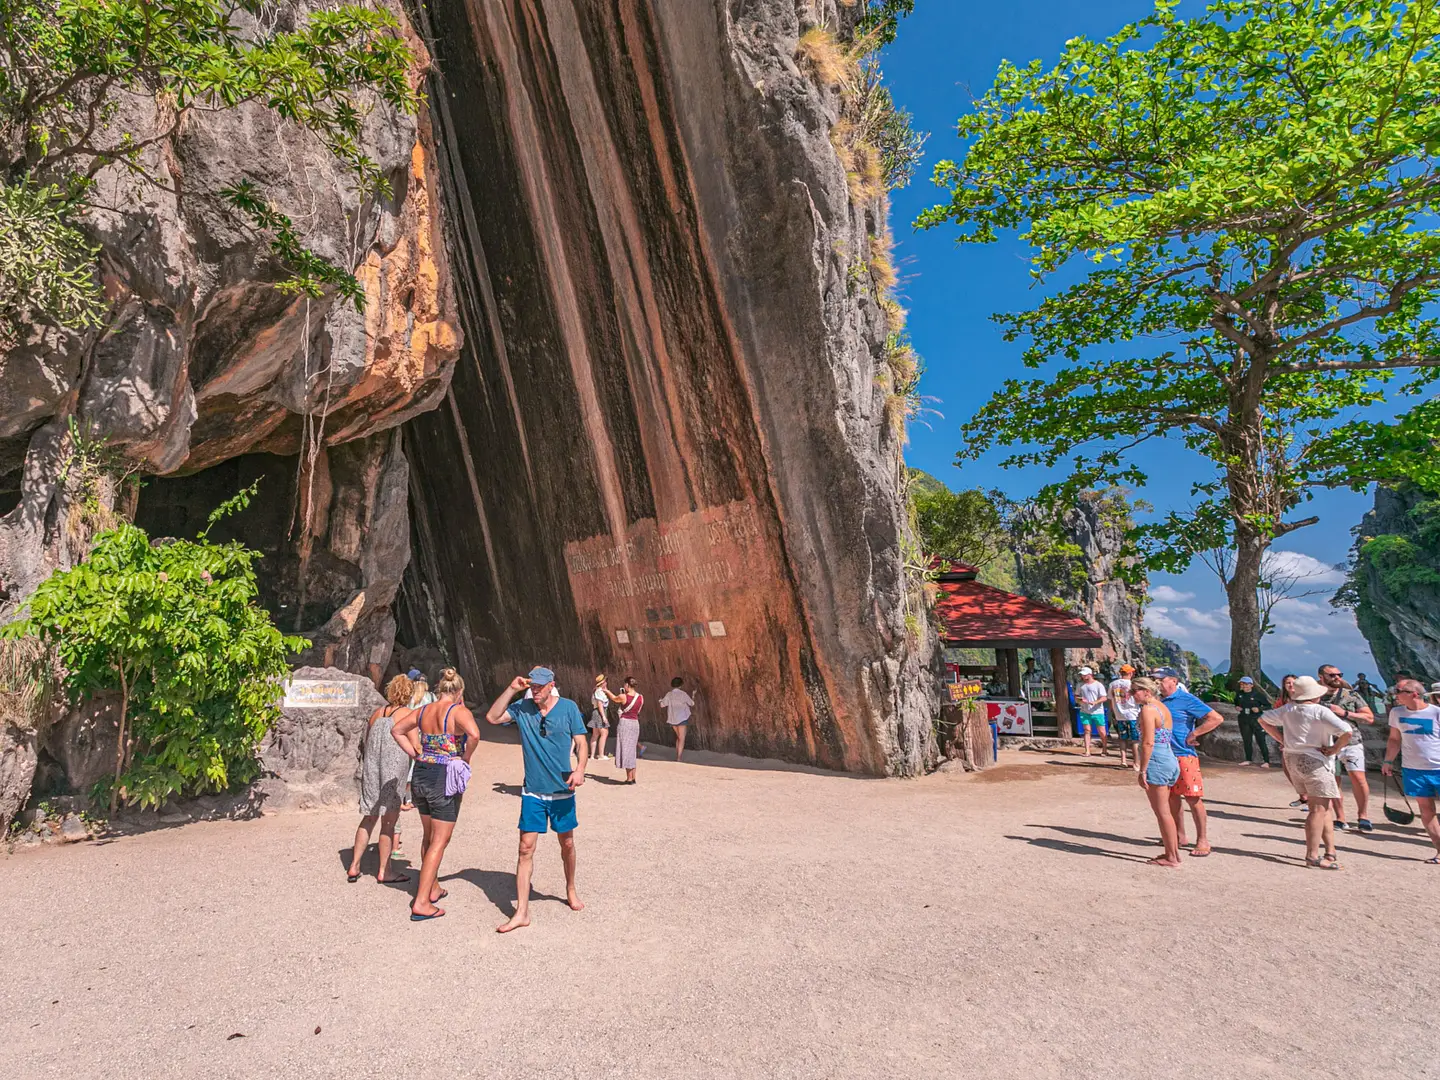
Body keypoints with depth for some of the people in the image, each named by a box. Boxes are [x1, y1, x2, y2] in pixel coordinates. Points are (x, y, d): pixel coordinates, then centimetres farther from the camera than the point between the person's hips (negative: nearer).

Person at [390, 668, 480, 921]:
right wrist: (466, 758, -13)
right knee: (439, 842, 3)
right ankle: (421, 903, 2)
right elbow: (474, 734, -30)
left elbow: (397, 730, 16)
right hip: (444, 779, -7)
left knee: (428, 837, 22)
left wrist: (416, 754, 12)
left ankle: (433, 888, 36)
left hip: (420, 776, 7)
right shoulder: (459, 711, -13)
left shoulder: (424, 711, 7)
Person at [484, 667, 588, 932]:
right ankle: (522, 912, 7)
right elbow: (492, 717, -11)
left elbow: (581, 743, -5)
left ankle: (571, 890, 39)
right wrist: (512, 689, -16)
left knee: (567, 843, 15)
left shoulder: (568, 708, -7)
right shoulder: (521, 708, -2)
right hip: (532, 791, 1)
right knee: (526, 848, -1)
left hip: (563, 791, 0)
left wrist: (580, 769, -22)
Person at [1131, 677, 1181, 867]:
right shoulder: (1163, 708, 14)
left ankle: (1171, 857, 8)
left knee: (1162, 812, 0)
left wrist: (1142, 770, -16)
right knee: (1165, 811, 18)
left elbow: (1148, 743, -19)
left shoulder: (1147, 710, -14)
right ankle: (1174, 852, 24)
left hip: (1156, 761, -10)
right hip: (1170, 760, 10)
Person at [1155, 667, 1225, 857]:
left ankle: (1202, 841, 6)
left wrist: (1194, 734, -15)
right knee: (1172, 797, 14)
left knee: (1193, 798, -3)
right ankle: (1179, 836, 26)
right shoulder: (1160, 701, 10)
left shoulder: (1187, 700, -11)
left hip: (1184, 756, -7)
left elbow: (1217, 718, -15)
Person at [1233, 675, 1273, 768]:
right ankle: (1248, 760, 22)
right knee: (1246, 740, 12)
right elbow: (1236, 702, 24)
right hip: (1244, 720, 5)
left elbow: (1269, 706, -5)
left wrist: (1259, 709, -20)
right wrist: (1236, 707, 3)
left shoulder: (1258, 694, -10)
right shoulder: (1239, 693, 5)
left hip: (1257, 720, -5)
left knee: (1261, 741, -5)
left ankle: (1266, 761, 1)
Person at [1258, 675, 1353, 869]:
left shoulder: (1287, 710, 6)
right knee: (1319, 808, -5)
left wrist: (1281, 739, 15)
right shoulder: (1320, 711, -14)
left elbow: (1263, 719, 19)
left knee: (1326, 807, 17)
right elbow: (1347, 732, -22)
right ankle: (1313, 855, -6)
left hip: (1292, 758, 7)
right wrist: (1334, 749, -9)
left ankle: (1330, 851, 18)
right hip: (1313, 760, -7)